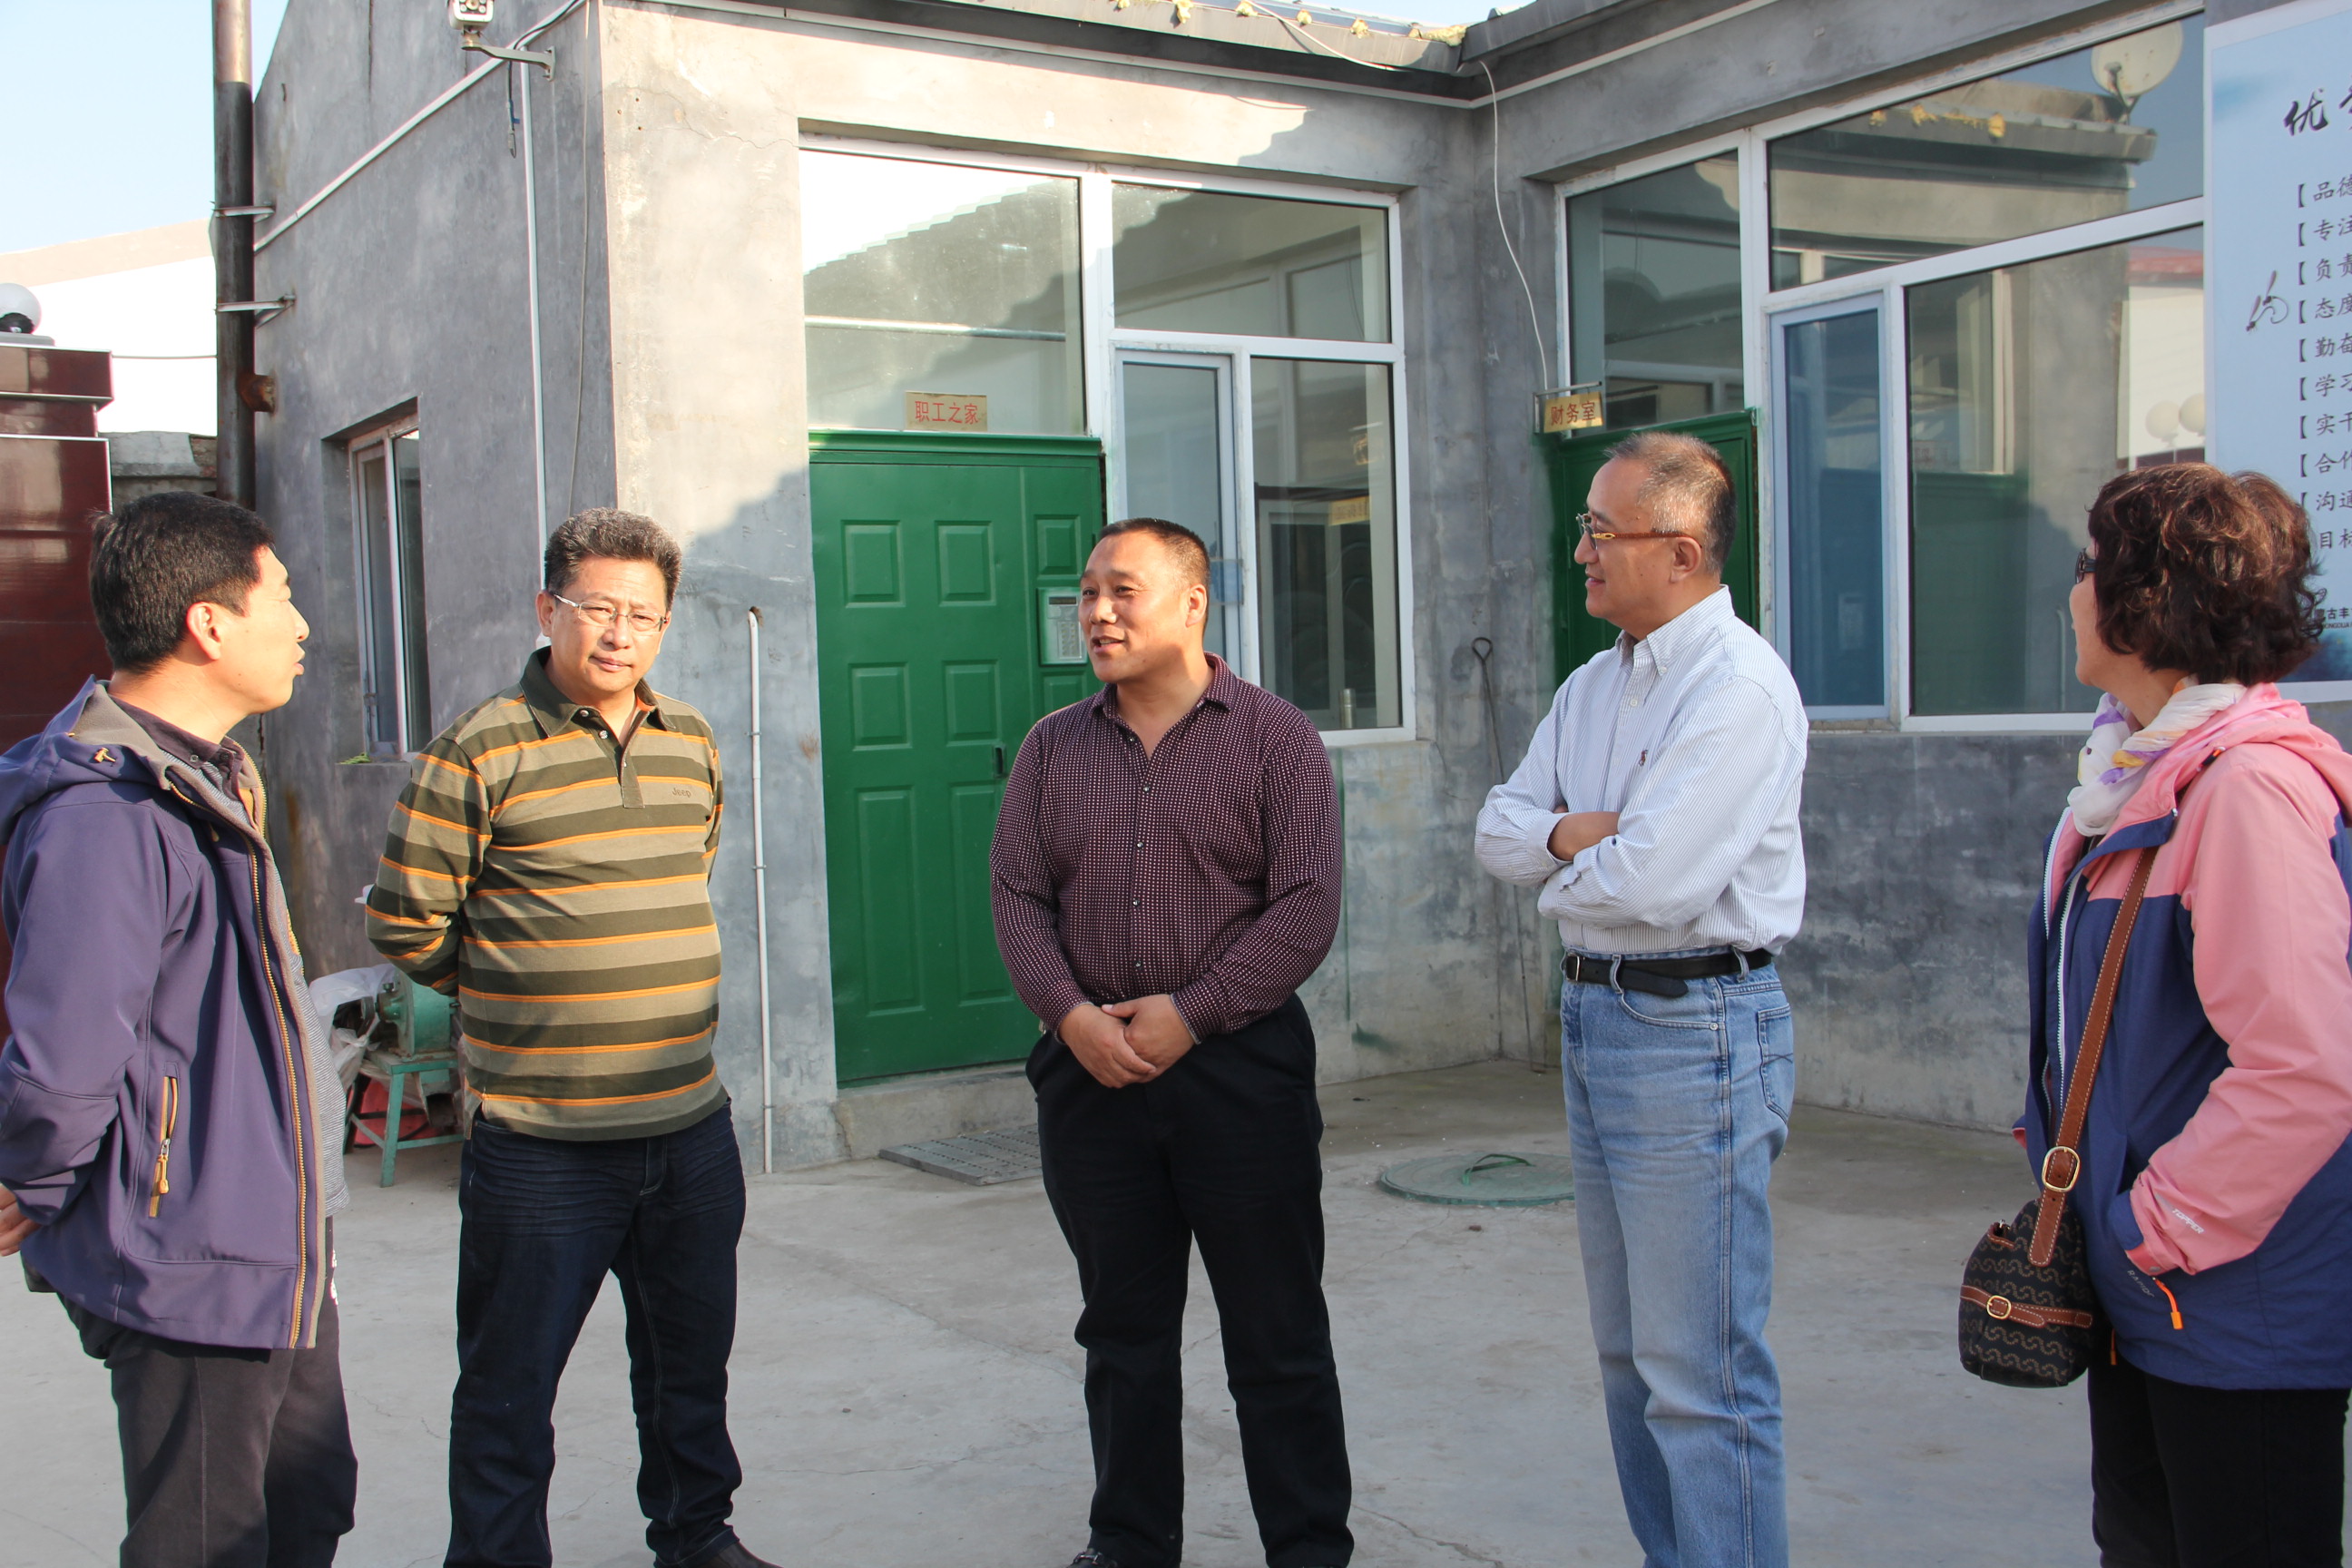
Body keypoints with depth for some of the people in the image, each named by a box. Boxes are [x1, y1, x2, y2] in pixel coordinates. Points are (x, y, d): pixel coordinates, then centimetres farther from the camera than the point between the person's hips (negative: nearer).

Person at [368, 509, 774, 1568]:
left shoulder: (692, 745, 8)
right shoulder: (482, 750, -10)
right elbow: (405, 923, -6)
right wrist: (513, 1001, 4)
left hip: (690, 1127, 6)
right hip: (538, 1139, -5)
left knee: (692, 1360, 20)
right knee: (511, 1384, 6)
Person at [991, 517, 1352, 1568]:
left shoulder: (1275, 739, -1)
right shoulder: (1052, 748, 10)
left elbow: (1306, 907, -8)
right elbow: (1018, 895, 6)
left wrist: (1189, 1014, -14)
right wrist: (1070, 1013, -10)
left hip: (1240, 1067, -3)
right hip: (1090, 1075, 4)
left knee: (1278, 1340, 4)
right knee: (1123, 1332, 14)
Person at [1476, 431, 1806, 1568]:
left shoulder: (1739, 686, -16)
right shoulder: (1594, 686, 13)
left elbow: (1652, 877, -24)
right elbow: (1499, 829, 11)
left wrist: (1563, 869, -3)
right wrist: (1572, 834, -10)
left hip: (1693, 1032, -9)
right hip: (1594, 1016, 10)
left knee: (1700, 1374, -5)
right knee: (1629, 1350, 18)